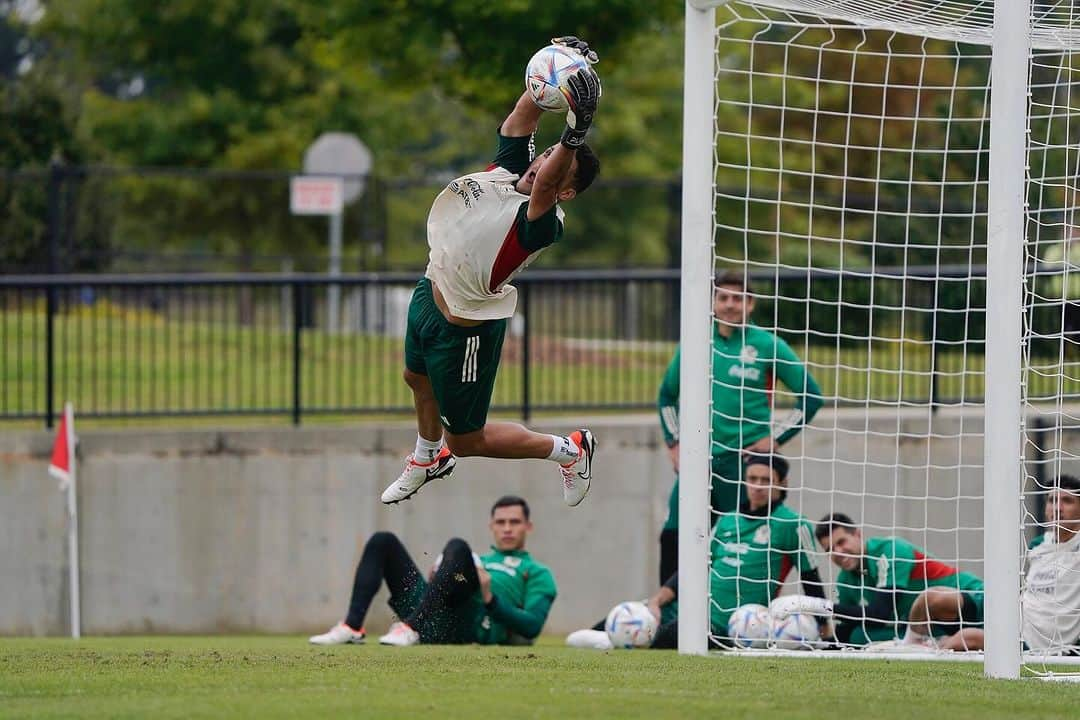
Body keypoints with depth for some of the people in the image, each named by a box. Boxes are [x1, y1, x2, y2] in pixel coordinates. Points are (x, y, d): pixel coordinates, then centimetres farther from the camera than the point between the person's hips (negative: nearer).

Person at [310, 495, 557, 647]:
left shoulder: (536, 573, 22)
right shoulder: (480, 560, 40)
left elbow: (533, 626, 4)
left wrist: (490, 599, -9)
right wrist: (437, 584, 7)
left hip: (471, 624, -6)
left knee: (458, 548, -29)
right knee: (383, 542, -1)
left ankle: (411, 629, -40)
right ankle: (352, 627, -19)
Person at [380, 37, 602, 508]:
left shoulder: (541, 222, -32)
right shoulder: (507, 169, -10)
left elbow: (543, 185, -52)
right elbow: (523, 117, -11)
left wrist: (574, 137, -68)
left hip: (465, 328, -9)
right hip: (429, 293, 9)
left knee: (466, 440, 7)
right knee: (418, 379, 34)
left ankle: (570, 451, 25)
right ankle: (428, 460, 64)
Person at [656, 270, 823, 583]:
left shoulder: (767, 345, -2)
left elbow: (811, 396, 0)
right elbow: (667, 395, 24)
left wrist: (776, 439, -6)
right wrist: (673, 442, 13)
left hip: (746, 460, -4)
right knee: (673, 538, -4)